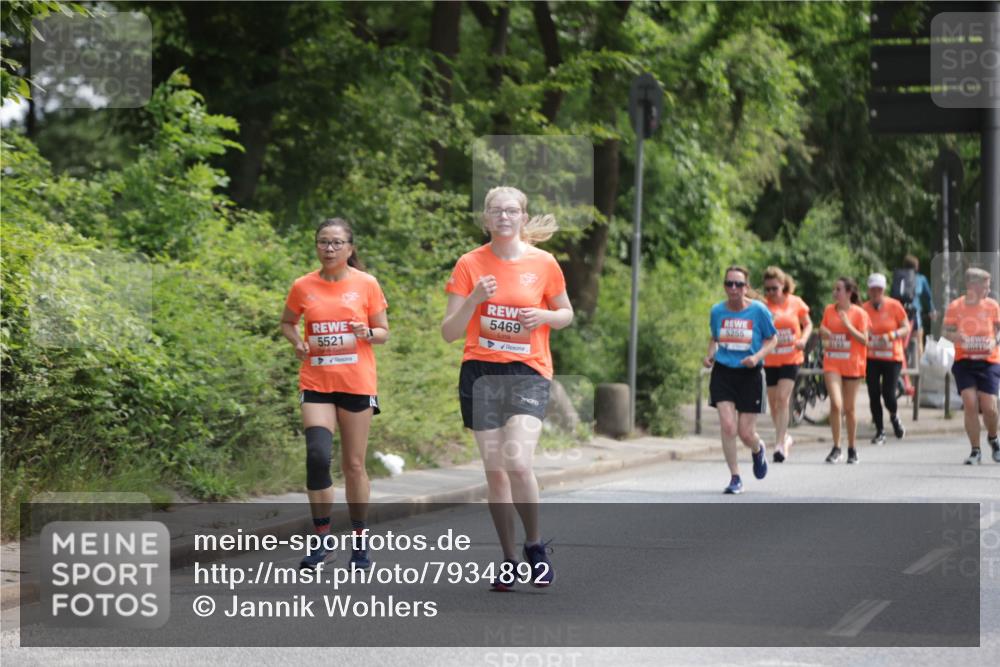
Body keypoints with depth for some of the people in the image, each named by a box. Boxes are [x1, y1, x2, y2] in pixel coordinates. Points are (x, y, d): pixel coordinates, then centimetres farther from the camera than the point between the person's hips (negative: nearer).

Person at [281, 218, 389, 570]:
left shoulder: (366, 284, 0)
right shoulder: (303, 286, 3)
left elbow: (383, 332, 6)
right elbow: (287, 322, 19)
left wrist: (366, 333, -16)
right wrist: (297, 342, -2)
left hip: (357, 383, -1)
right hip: (316, 383, 1)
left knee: (354, 464, 5)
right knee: (317, 456, -16)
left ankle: (359, 540, 18)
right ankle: (322, 536, -1)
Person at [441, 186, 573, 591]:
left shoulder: (543, 263, 2)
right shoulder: (470, 264, 1)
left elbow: (566, 313, 15)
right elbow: (449, 332, 0)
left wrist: (544, 316, -7)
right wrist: (474, 299, -17)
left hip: (529, 372, -2)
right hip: (481, 373, 2)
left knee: (518, 462, -19)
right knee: (494, 470, 3)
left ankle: (535, 546, 3)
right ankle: (509, 560, 15)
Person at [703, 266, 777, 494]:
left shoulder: (758, 310, -7)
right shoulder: (717, 311, 1)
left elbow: (772, 339, 3)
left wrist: (757, 356, -15)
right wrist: (710, 355, -2)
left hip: (750, 375, -2)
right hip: (723, 373, 2)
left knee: (746, 433, 1)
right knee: (727, 426, -13)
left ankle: (758, 450, 39)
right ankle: (735, 478, 0)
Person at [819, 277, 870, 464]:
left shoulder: (859, 313, -4)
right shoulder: (829, 310, 6)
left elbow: (864, 340, -8)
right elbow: (823, 332, 17)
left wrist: (848, 325, -18)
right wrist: (823, 332, -6)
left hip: (852, 365, -1)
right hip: (832, 364, 1)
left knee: (849, 408, 7)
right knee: (836, 404, -14)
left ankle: (852, 449, 22)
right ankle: (836, 448, -4)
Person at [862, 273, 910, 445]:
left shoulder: (894, 306, -4)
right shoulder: (864, 308, 0)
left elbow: (906, 328, -2)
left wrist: (891, 335, -18)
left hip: (892, 358, -2)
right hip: (871, 358, 2)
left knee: (888, 394, -10)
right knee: (874, 395, 0)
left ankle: (894, 416, 24)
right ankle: (880, 431, 14)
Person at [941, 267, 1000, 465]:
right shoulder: (955, 307, -3)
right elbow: (945, 330, 3)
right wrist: (953, 336, -20)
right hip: (964, 361, 0)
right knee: (970, 404, -12)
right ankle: (975, 451, 0)